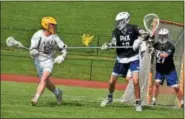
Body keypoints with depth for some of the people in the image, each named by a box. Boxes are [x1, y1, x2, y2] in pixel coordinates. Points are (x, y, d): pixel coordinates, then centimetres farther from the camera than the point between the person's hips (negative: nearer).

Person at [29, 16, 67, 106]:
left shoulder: (54, 37, -5)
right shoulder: (38, 35, -13)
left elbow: (63, 48, 6)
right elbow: (32, 50, -18)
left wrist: (62, 57, -10)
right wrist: (34, 52, -41)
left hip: (49, 60, 0)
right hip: (38, 61, 0)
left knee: (44, 79, -22)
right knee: (47, 82, 12)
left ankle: (36, 98, -27)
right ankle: (57, 92, 40)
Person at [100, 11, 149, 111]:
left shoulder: (133, 28, -10)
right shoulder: (116, 31, -2)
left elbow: (144, 34, -19)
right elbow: (113, 42, -14)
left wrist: (138, 41, -35)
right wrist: (107, 46, -34)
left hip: (133, 58, -4)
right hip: (121, 59, 4)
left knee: (135, 81, -17)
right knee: (111, 81, 7)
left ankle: (138, 103, -2)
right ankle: (109, 97, 36)